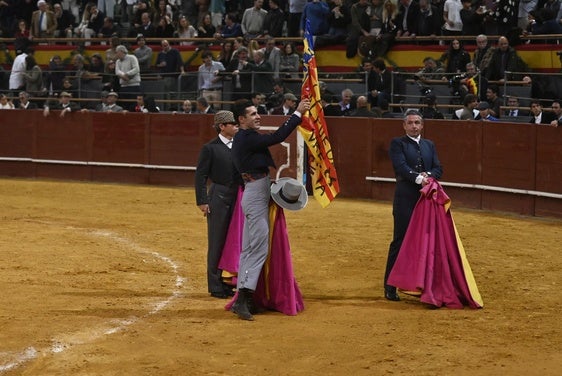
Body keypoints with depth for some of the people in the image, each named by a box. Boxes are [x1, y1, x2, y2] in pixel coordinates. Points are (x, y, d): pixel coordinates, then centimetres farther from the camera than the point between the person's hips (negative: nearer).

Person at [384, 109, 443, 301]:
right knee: (400, 241, -3)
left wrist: (428, 175, -13)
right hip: (405, 200, -5)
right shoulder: (398, 143, 1)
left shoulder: (429, 145, 17)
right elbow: (401, 166, -13)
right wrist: (418, 178, -24)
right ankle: (390, 287, 2)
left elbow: (438, 168, 8)